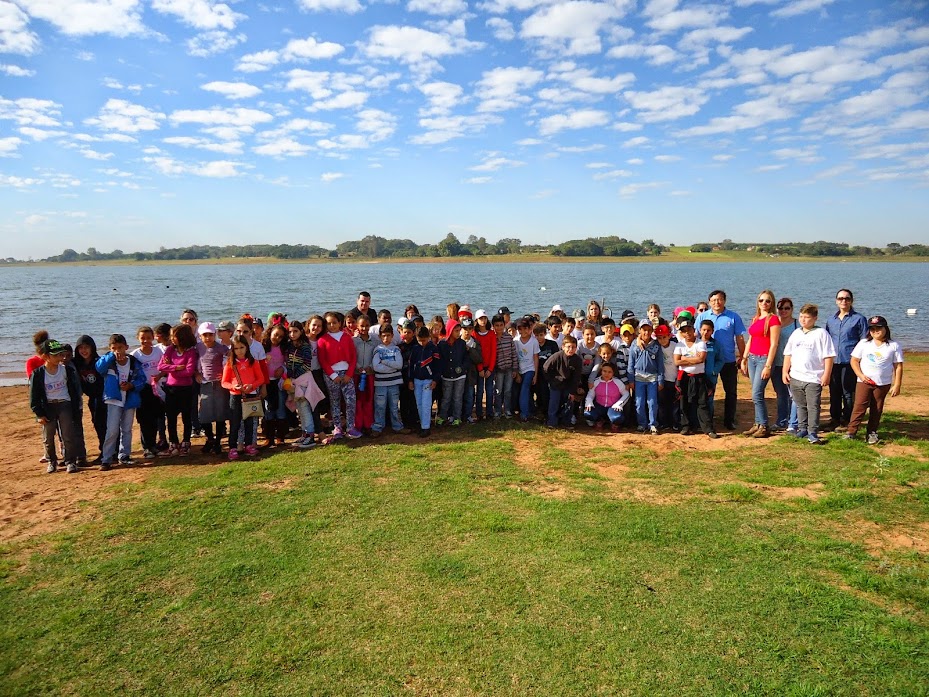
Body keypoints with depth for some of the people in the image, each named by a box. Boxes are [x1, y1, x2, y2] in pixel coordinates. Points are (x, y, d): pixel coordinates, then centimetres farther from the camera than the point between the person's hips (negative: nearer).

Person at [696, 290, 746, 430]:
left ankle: (729, 420, 19)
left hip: (729, 361, 0)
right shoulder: (702, 317, 0)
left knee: (731, 392, 7)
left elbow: (739, 339, 2)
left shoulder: (733, 317, -1)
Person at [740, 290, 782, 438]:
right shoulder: (755, 319, 14)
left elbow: (774, 344, -12)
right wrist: (744, 359, 15)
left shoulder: (773, 319, -8)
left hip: (764, 358, -7)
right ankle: (758, 424, 16)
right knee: (756, 394, 9)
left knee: (756, 394, -10)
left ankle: (764, 427, 1)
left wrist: (768, 366, -16)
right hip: (752, 358, 7)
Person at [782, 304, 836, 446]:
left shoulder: (821, 333, -5)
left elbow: (829, 356, -7)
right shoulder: (796, 334, 12)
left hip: (813, 379, -5)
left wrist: (826, 375, -11)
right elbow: (788, 354, 16)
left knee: (813, 406, -4)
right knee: (801, 406, 15)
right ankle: (802, 429, 26)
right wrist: (785, 371, 10)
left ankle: (813, 433, 0)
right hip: (795, 377, 6)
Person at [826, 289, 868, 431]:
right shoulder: (831, 320, 13)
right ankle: (834, 419, 21)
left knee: (848, 393, 1)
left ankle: (846, 421, 11)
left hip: (850, 362, -4)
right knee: (834, 393, 10)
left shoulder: (859, 319, 0)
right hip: (833, 362, 4)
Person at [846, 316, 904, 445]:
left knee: (877, 409, 7)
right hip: (864, 381, 0)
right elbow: (854, 360, 4)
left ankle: (872, 432, 16)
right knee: (859, 406, -5)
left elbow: (898, 366, 1)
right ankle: (851, 431, -4)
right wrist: (861, 375, -10)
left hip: (883, 384, 0)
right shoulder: (864, 343, 3)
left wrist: (897, 385, -3)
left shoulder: (894, 346, 0)